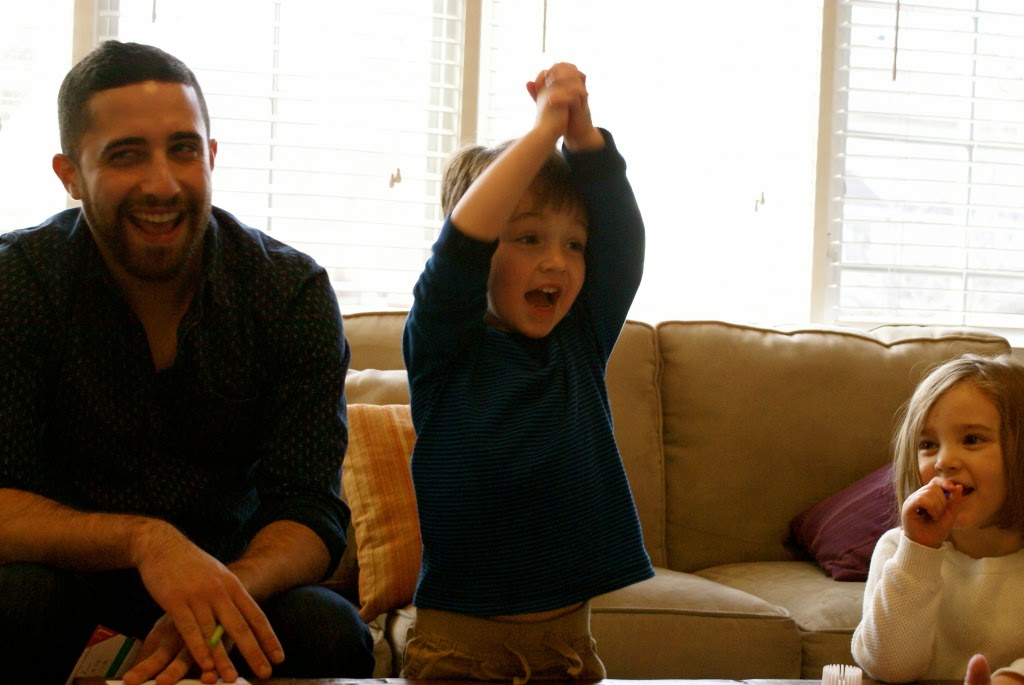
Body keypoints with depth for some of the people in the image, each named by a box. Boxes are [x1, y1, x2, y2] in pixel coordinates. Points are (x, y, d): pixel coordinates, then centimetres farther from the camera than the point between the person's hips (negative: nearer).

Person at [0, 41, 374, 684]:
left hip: (234, 561, 1)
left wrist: (222, 596, -40)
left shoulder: (295, 289, -12)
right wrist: (143, 538, -41)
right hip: (69, 558, -1)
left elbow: (310, 513, -17)